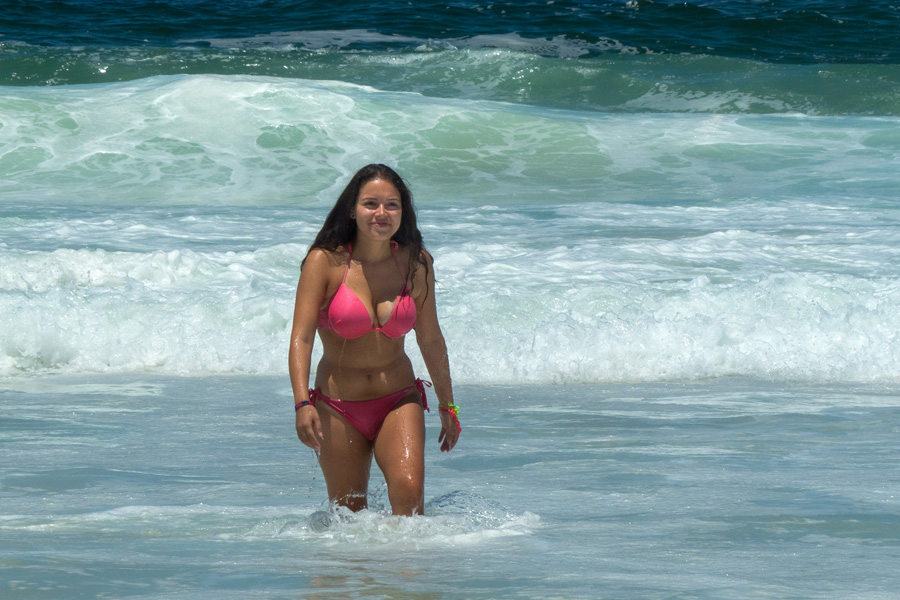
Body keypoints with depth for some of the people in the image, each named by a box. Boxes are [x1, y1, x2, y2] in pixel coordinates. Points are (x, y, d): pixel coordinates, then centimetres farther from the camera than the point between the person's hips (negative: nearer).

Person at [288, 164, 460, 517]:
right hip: (339, 408, -1)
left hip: (399, 401, 1)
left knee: (408, 490, -23)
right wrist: (302, 404, -31)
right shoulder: (325, 262, -10)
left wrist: (447, 407, 19)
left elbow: (430, 340, 11)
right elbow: (301, 337, -17)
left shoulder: (416, 264, -1)